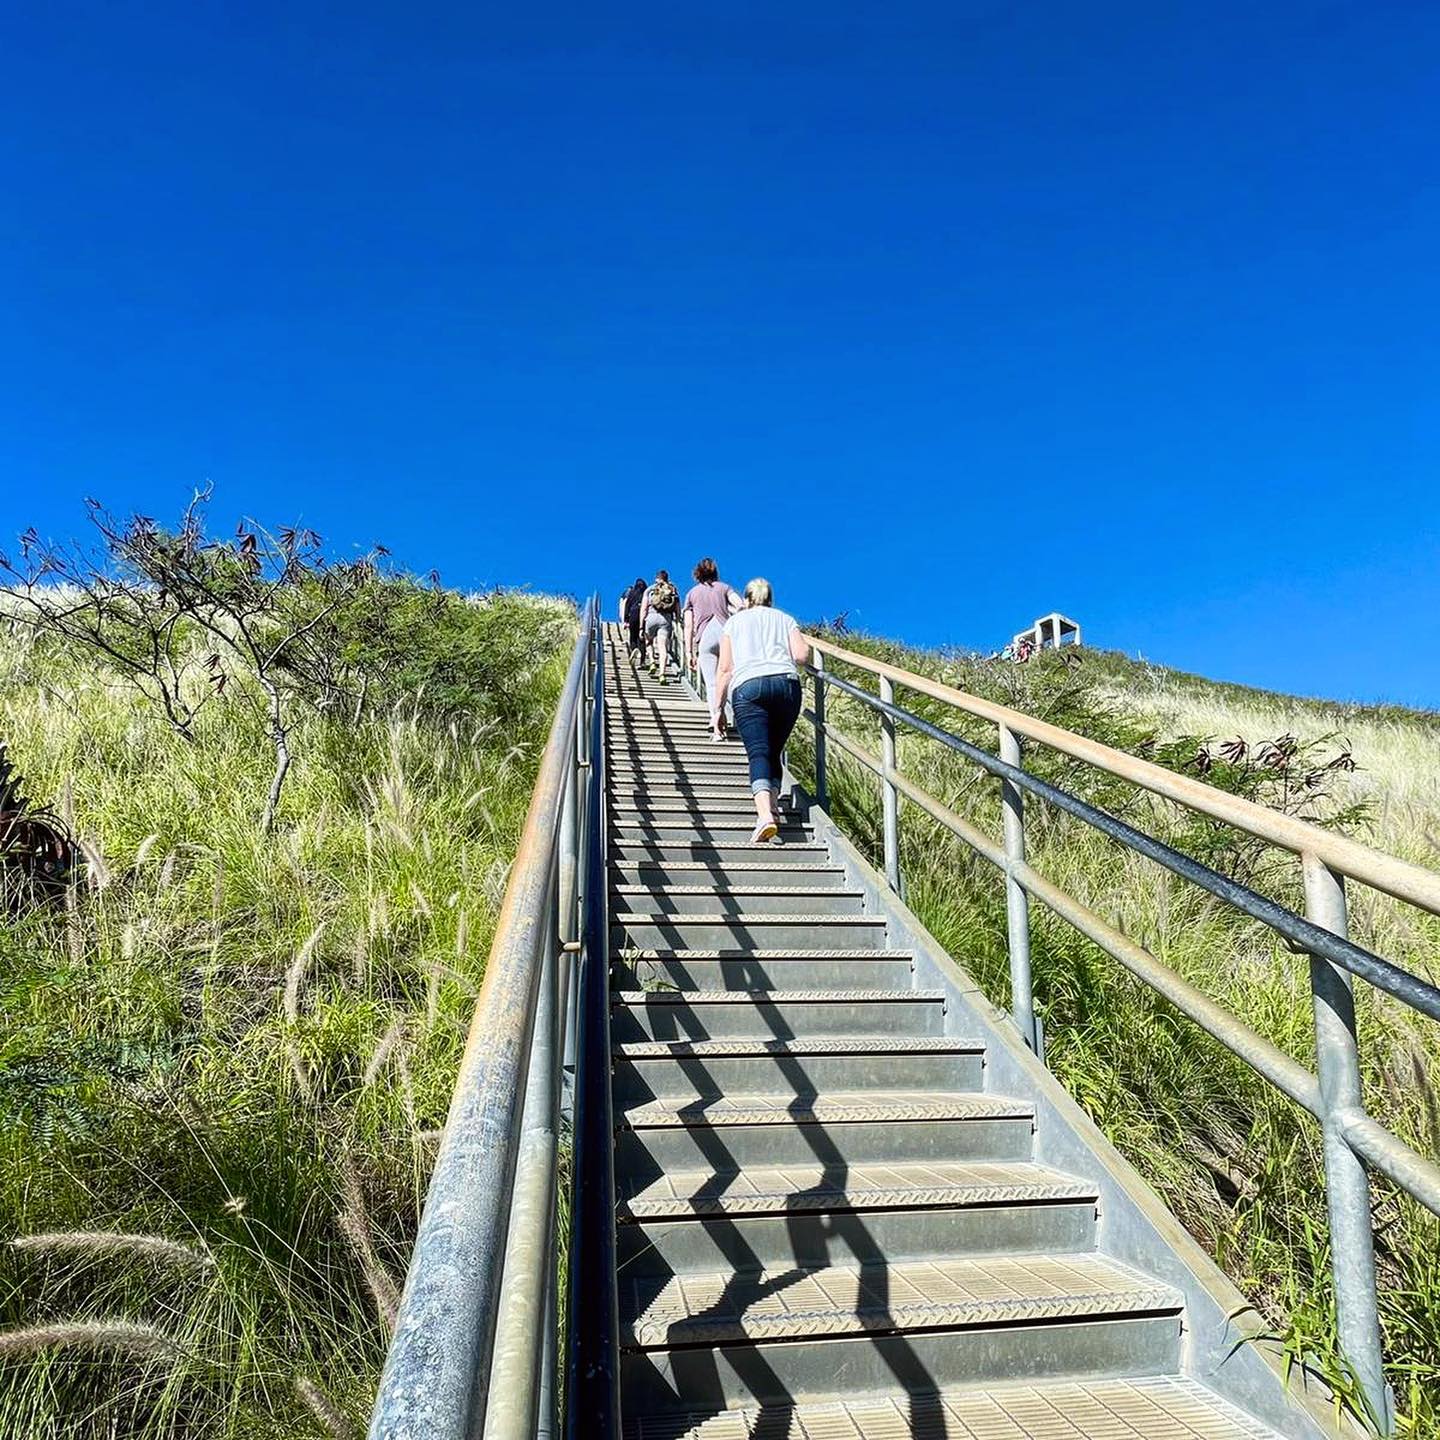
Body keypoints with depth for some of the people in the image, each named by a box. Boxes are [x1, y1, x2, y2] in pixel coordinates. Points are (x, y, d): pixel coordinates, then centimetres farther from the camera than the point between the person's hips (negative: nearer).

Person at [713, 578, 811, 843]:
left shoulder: (734, 621, 23)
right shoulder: (785, 619, 24)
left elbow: (725, 669, 15)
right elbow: (802, 656, 8)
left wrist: (719, 707, 18)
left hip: (748, 686, -2)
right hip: (787, 683, 2)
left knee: (758, 753, -14)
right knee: (774, 753, 13)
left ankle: (765, 815, -33)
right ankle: (773, 808, 0)